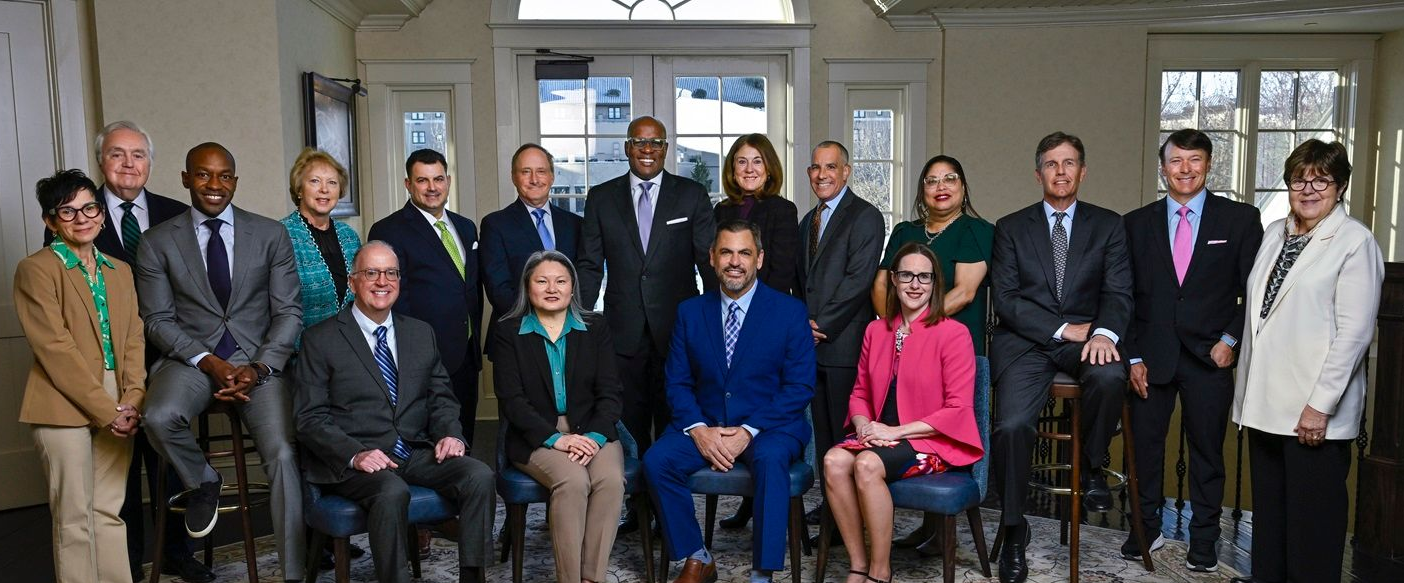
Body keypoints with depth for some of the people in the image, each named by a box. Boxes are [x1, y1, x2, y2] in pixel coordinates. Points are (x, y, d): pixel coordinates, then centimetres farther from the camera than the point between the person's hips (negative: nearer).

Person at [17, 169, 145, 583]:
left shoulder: (120, 271, 16)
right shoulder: (36, 270, -4)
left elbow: (134, 339, 11)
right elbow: (55, 348, -11)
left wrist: (132, 398, -4)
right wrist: (107, 409, -14)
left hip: (115, 408, 5)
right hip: (65, 408, -5)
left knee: (110, 513, 9)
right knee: (75, 518, 1)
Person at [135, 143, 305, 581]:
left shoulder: (271, 234, 5)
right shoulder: (157, 242, 5)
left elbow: (288, 312, 3)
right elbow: (158, 319, 2)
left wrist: (258, 369, -12)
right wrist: (209, 363, -14)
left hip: (259, 359, 0)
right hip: (191, 357, 1)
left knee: (283, 453, -20)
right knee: (159, 417, -31)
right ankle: (203, 482, 4)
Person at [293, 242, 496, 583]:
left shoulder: (422, 334, 16)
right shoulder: (320, 340, 2)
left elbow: (441, 397, 17)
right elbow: (310, 418, -4)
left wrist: (450, 434, -5)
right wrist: (355, 454, -21)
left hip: (417, 453, 4)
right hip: (352, 461, -4)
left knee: (480, 476, -21)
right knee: (392, 492, -35)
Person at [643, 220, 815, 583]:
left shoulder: (790, 312, -1)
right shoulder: (690, 312, 8)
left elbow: (800, 386, -6)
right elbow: (677, 382, 6)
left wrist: (749, 431, -17)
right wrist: (699, 430, -13)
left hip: (770, 428, -3)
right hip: (705, 425, 3)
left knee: (770, 458, -35)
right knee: (656, 460, -22)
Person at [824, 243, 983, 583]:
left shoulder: (953, 333, -7)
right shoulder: (876, 330, 10)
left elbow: (958, 408, -11)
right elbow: (860, 393, 15)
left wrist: (897, 431, -15)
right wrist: (864, 426, -8)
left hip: (932, 441, -5)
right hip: (880, 436, 5)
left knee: (867, 464, -32)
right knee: (834, 461, -26)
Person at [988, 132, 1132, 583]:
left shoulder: (1108, 225, 13)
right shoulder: (1011, 228, 11)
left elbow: (1118, 292, 3)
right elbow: (1005, 298, 1)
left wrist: (1103, 331, -19)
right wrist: (1062, 329, -10)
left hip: (1085, 338, 1)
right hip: (1025, 341, 0)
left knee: (1110, 376, -34)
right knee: (1011, 426, -22)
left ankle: (1092, 468, -5)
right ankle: (1014, 529, -1)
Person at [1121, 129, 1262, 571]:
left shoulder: (1240, 219, 2)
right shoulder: (1137, 223, 5)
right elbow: (1126, 295, 5)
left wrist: (1231, 340, -7)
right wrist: (1132, 356, 0)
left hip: (1210, 355, -1)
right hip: (1151, 356, 1)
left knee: (1207, 451, 8)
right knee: (1145, 446, 7)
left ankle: (1203, 540, 22)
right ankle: (1147, 528, 24)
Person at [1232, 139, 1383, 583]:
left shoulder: (1355, 241, -8)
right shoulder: (1273, 234, 12)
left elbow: (1354, 331, -13)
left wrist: (1321, 404, -16)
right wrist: (1247, 389, 13)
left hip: (1314, 411, -6)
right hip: (1265, 400, 7)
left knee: (1312, 520, 3)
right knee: (1267, 511, 15)